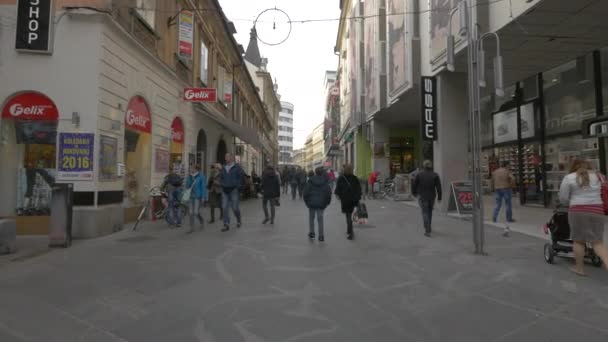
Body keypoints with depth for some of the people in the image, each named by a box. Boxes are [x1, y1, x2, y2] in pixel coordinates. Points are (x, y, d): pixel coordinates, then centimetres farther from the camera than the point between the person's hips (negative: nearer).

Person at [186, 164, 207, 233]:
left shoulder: (201, 176, -9)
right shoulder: (192, 177, 10)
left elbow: (203, 187, -12)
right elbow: (187, 186, 7)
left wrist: (203, 197, -17)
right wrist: (189, 177, -6)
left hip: (199, 197, -6)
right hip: (192, 196, 6)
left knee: (196, 212, -9)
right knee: (191, 212, 1)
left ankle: (202, 222, 17)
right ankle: (192, 228, 8)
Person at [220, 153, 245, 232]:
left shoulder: (237, 167, -2)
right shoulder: (223, 168, 13)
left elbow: (242, 177, -4)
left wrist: (238, 187, -9)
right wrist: (222, 185, 10)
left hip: (233, 190, -4)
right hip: (225, 190, 4)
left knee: (235, 207, -1)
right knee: (225, 208, -3)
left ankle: (238, 220, 26)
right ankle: (226, 225, 1)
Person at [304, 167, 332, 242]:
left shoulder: (310, 181, -6)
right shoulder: (325, 182, -3)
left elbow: (306, 192, -5)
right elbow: (328, 193, 0)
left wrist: (306, 201, 7)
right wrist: (326, 202, 11)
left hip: (312, 203, -1)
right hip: (321, 204, 1)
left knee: (311, 218, 16)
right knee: (320, 219, 5)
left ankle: (311, 233, 20)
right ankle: (321, 236, 2)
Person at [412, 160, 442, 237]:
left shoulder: (419, 174, -8)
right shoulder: (435, 175, -5)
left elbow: (415, 185, 0)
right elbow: (439, 187, -8)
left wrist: (414, 193, 18)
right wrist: (439, 197, 0)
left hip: (422, 196, -2)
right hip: (432, 197, 2)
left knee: (425, 213, 2)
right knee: (430, 211, 23)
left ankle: (427, 231, -7)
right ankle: (428, 227, 34)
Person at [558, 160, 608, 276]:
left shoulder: (569, 178, 0)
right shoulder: (597, 176, 15)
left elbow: (563, 198, 0)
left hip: (578, 211, -3)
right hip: (597, 211, 4)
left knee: (579, 241, 7)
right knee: (597, 242, 6)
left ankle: (579, 268, 15)